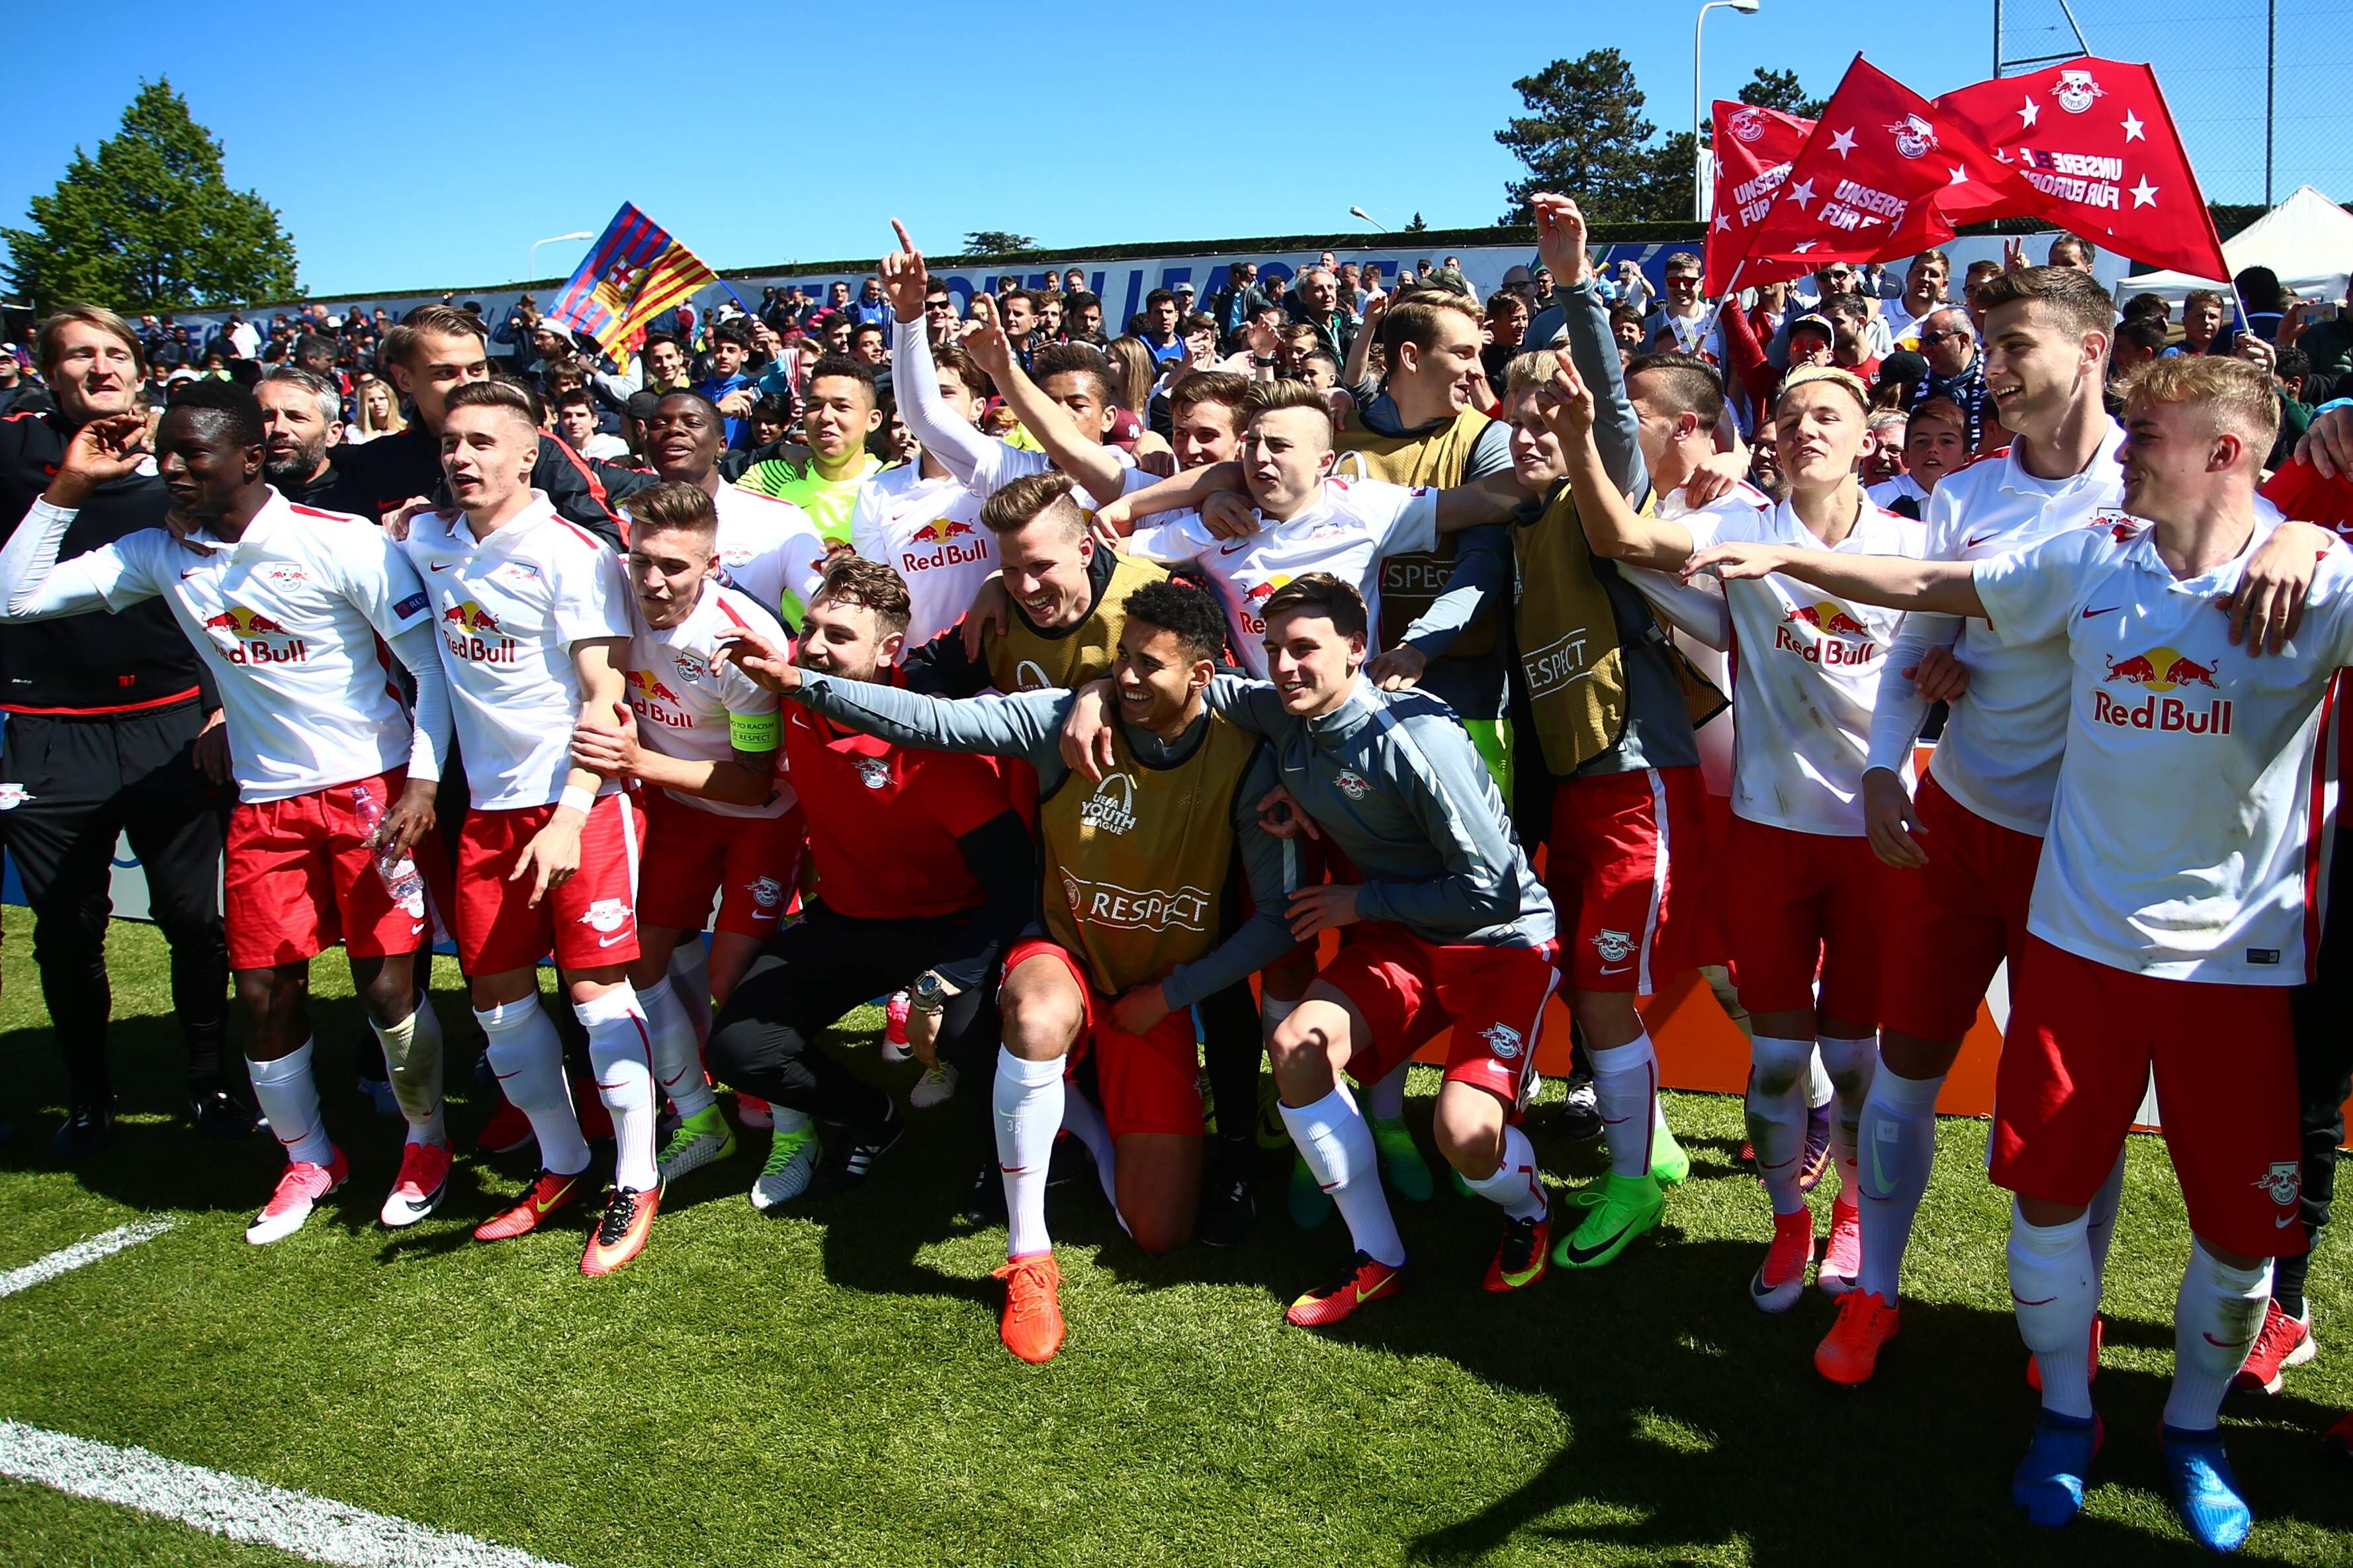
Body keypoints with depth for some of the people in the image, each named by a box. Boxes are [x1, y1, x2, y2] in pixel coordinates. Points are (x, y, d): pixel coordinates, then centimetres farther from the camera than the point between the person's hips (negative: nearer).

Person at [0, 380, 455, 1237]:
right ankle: (308, 1157, 29)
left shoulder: (344, 543, -13)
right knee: (264, 994, 6)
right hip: (264, 802, 5)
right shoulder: (160, 554, 2)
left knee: (389, 987, -3)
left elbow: (432, 665, -10)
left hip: (372, 786, -5)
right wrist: (70, 487, -3)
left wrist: (423, 783, -18)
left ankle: (426, 1138, 23)